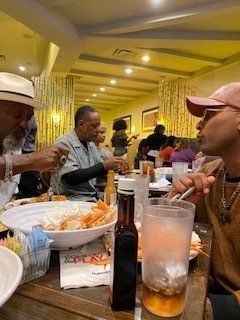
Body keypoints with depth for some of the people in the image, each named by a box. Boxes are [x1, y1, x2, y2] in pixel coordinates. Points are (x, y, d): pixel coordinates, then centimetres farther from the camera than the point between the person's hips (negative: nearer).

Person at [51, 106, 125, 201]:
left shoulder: (91, 144, 12)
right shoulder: (64, 143, -13)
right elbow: (72, 178, -22)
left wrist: (114, 165, -3)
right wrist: (104, 166, -24)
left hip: (92, 195, 8)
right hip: (73, 198, -7)